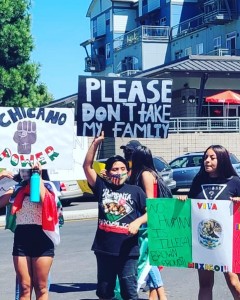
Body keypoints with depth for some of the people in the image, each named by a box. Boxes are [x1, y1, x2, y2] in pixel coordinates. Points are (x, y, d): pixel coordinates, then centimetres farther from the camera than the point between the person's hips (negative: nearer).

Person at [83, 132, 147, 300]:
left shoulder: (135, 191, 2)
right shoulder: (102, 187, 6)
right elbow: (87, 166, 1)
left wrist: (138, 222, -17)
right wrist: (96, 143, -7)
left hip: (127, 251, -2)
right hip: (104, 249, 2)